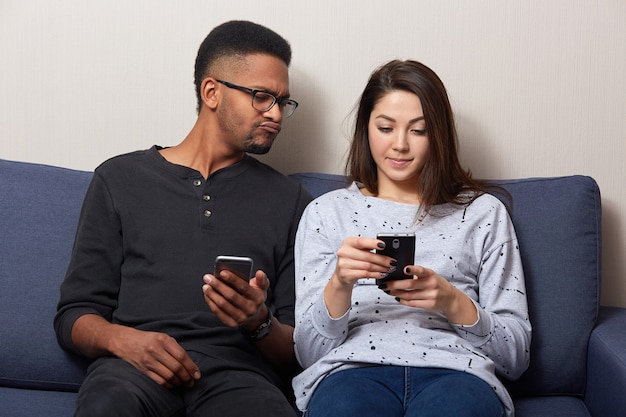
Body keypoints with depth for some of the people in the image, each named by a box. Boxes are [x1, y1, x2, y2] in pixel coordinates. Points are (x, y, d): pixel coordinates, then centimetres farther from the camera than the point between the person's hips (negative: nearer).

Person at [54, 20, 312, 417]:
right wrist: (121, 339, -10)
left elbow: (299, 350, 15)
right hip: (136, 367, 1)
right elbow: (75, 315, 13)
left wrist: (260, 323, -8)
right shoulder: (120, 179, 18)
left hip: (239, 371, -1)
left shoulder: (290, 200, 20)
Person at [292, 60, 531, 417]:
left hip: (456, 371, 1)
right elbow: (308, 352, 10)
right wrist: (339, 284, -10)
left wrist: (453, 302, -6)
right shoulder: (326, 212, 18)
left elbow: (517, 354, 13)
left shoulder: (483, 212, 18)